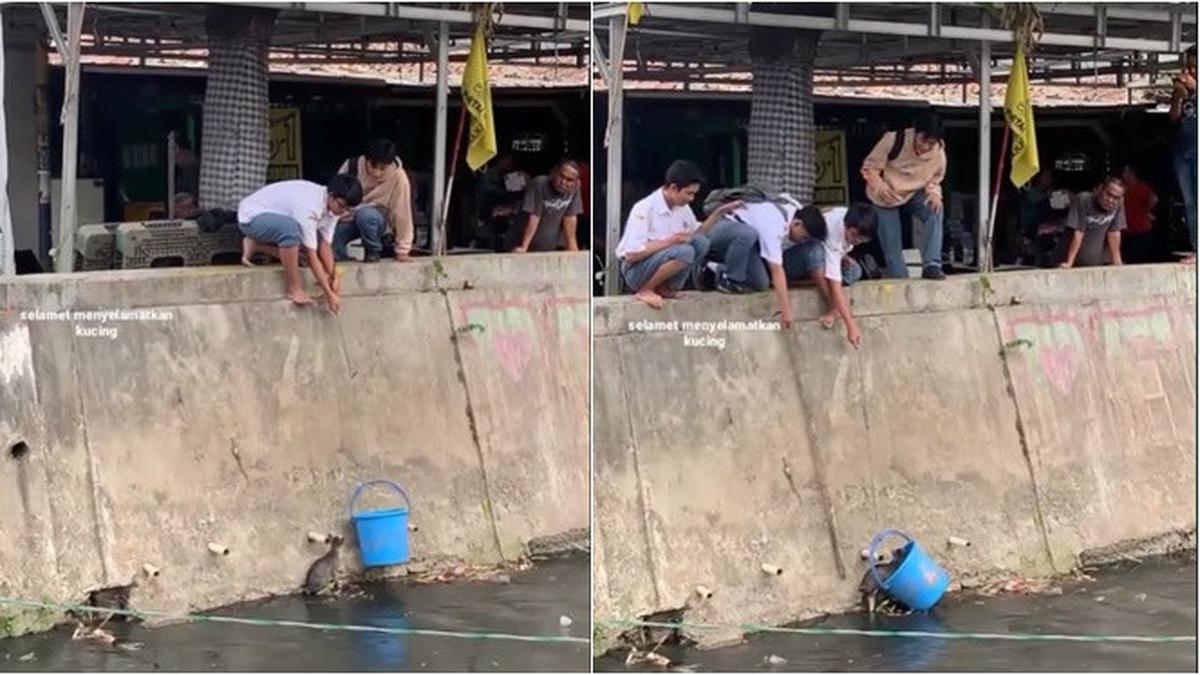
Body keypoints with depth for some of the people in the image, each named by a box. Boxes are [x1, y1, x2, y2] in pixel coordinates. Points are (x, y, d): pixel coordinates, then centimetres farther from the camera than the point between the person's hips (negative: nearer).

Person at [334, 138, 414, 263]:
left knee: (365, 214, -37)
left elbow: (402, 213, -18)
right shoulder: (352, 166, -18)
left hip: (378, 221, -1)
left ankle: (374, 252, -10)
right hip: (350, 217, 1)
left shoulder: (398, 177, -25)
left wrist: (402, 250, -12)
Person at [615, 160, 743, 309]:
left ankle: (666, 289, -3)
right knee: (684, 251, -32)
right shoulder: (645, 209, -20)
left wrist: (718, 213, 2)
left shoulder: (682, 208, 3)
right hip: (636, 271, -8)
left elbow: (697, 234, 14)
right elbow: (631, 255, -24)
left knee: (701, 242, -14)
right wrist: (670, 241, -27)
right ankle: (645, 290, -13)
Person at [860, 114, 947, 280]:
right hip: (886, 196, -2)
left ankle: (931, 265, -27)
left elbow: (934, 179, 0)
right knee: (891, 241, -7)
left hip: (914, 193, 2)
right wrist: (880, 187, -39)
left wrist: (934, 192, -25)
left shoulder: (939, 154, -19)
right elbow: (870, 167, -20)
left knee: (935, 210, -26)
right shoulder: (894, 140, -29)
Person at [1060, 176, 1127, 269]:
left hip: (1097, 264, 4)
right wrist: (1069, 263, -22)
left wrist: (1117, 262, 2)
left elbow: (1114, 235, 0)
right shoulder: (1083, 200, -20)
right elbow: (1077, 233, -22)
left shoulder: (1118, 205, -8)